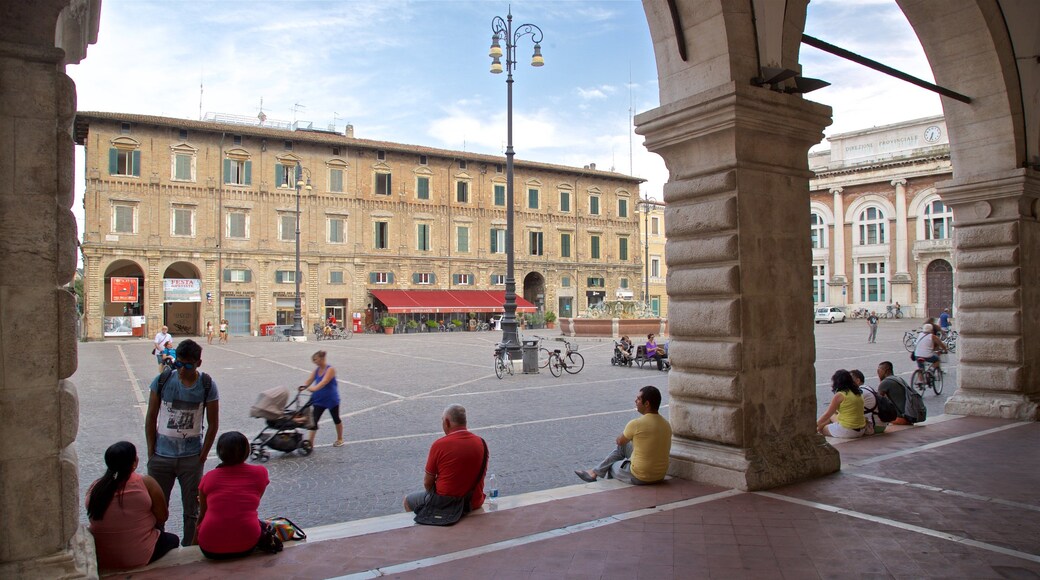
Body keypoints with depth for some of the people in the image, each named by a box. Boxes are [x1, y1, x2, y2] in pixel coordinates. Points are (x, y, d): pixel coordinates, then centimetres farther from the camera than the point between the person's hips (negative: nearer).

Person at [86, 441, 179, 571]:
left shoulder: (94, 487, -4)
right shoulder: (146, 483, -15)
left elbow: (99, 522, 9)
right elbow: (162, 518, -8)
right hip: (140, 557, -4)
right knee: (172, 539, 27)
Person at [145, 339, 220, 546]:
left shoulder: (207, 385, -7)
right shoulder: (162, 381, -5)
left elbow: (213, 424, -2)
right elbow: (151, 418, 2)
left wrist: (202, 456, -5)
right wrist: (151, 452, -1)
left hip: (192, 458, -1)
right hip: (161, 456, 1)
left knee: (192, 510, 8)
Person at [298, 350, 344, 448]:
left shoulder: (330, 370, -16)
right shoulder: (316, 371, 3)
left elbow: (324, 382, -32)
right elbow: (309, 380, -12)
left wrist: (315, 388, -49)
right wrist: (303, 386, -34)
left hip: (331, 399, -5)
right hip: (319, 400, 5)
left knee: (336, 419, 13)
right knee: (314, 420, -5)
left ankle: (340, 439, 31)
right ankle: (310, 442, -4)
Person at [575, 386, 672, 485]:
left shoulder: (636, 424, -21)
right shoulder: (666, 424, -1)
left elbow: (619, 441, -3)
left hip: (639, 478, -6)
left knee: (611, 466, 21)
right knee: (623, 446, 21)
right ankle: (595, 472, 32)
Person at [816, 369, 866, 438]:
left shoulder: (839, 395, -14)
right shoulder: (858, 394, 9)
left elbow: (827, 414, -8)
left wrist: (815, 425, 3)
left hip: (847, 431, -7)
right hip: (860, 431, 7)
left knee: (821, 427, 15)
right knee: (832, 416, 26)